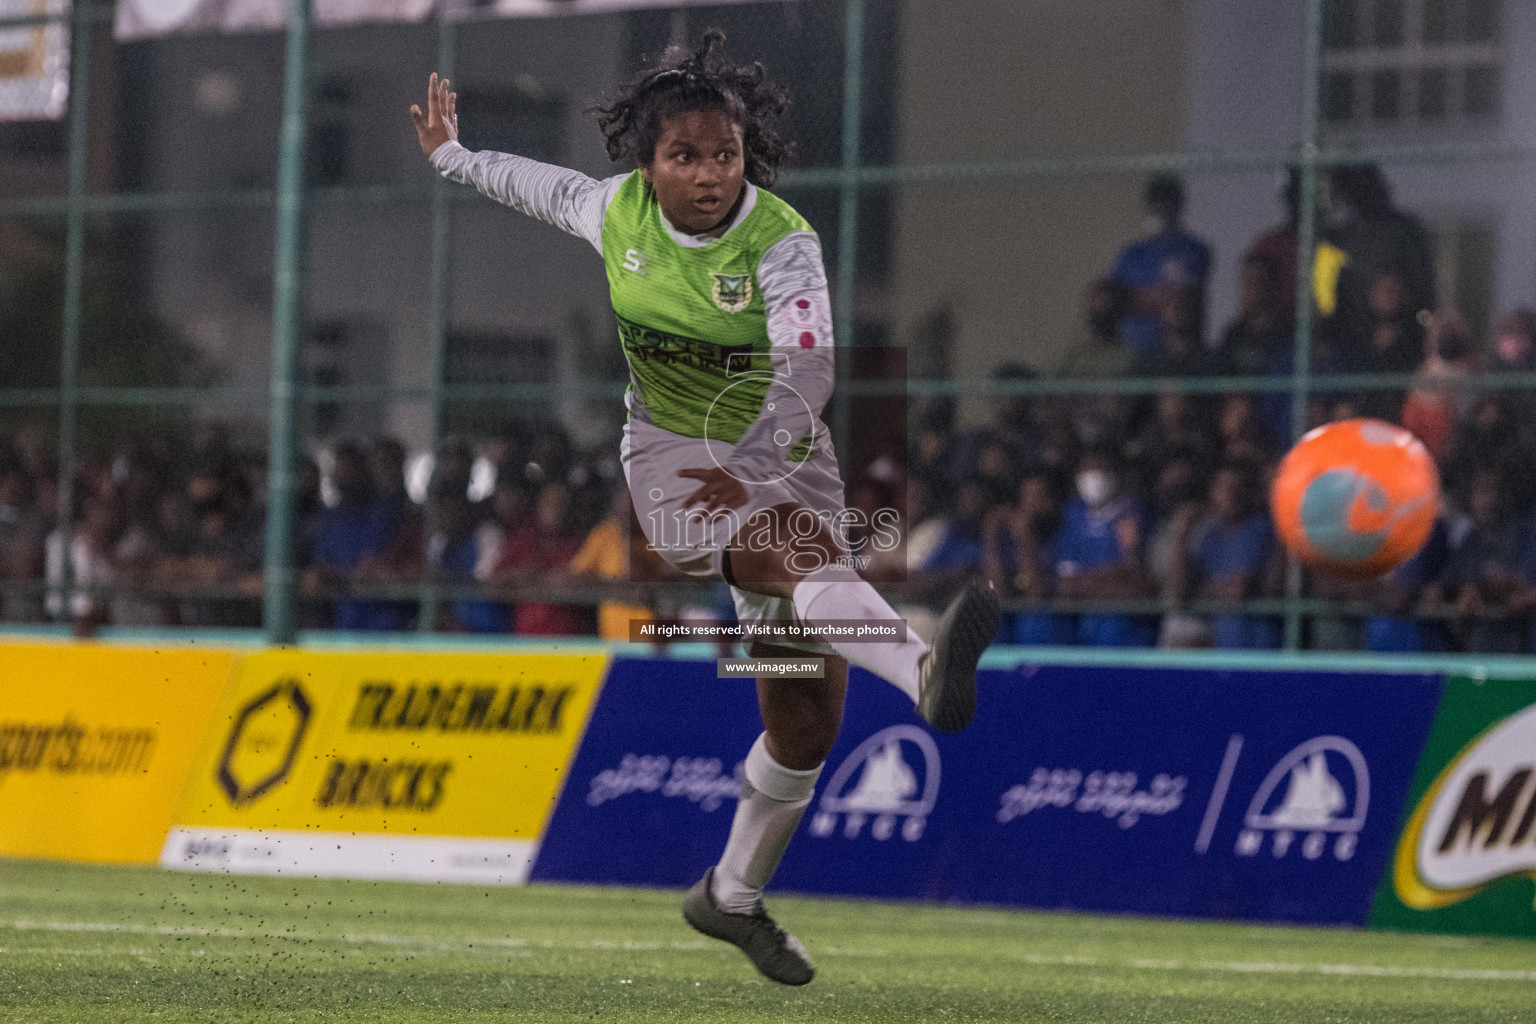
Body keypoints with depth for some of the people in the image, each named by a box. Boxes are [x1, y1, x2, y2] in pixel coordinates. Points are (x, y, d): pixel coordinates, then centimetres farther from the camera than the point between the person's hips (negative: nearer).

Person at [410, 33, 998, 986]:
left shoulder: (781, 241, -16)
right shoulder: (618, 210, -4)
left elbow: (806, 373, -29)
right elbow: (547, 185, 20)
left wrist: (749, 466, -44)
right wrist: (452, 156, 37)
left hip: (779, 459, 1)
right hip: (672, 453, -1)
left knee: (809, 719, 1)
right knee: (802, 553, -35)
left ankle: (735, 894, 25)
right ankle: (926, 670, -68)